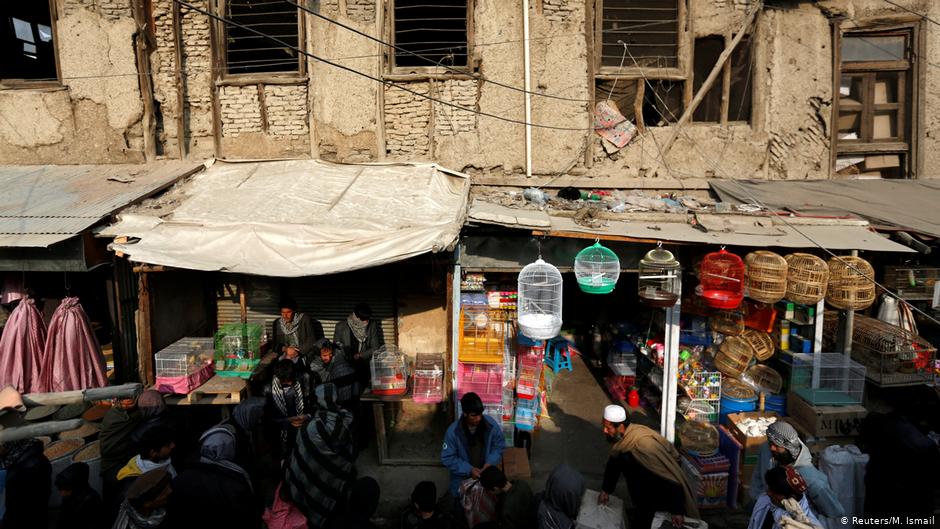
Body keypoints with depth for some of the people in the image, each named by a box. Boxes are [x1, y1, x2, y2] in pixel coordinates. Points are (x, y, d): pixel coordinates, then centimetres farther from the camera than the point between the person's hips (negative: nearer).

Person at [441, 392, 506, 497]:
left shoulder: (491, 424, -22)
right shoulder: (453, 431, -28)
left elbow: (499, 446, -7)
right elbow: (447, 458, -20)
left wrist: (490, 463, -22)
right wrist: (469, 470, -26)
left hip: (485, 474, 2)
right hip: (462, 478, -2)